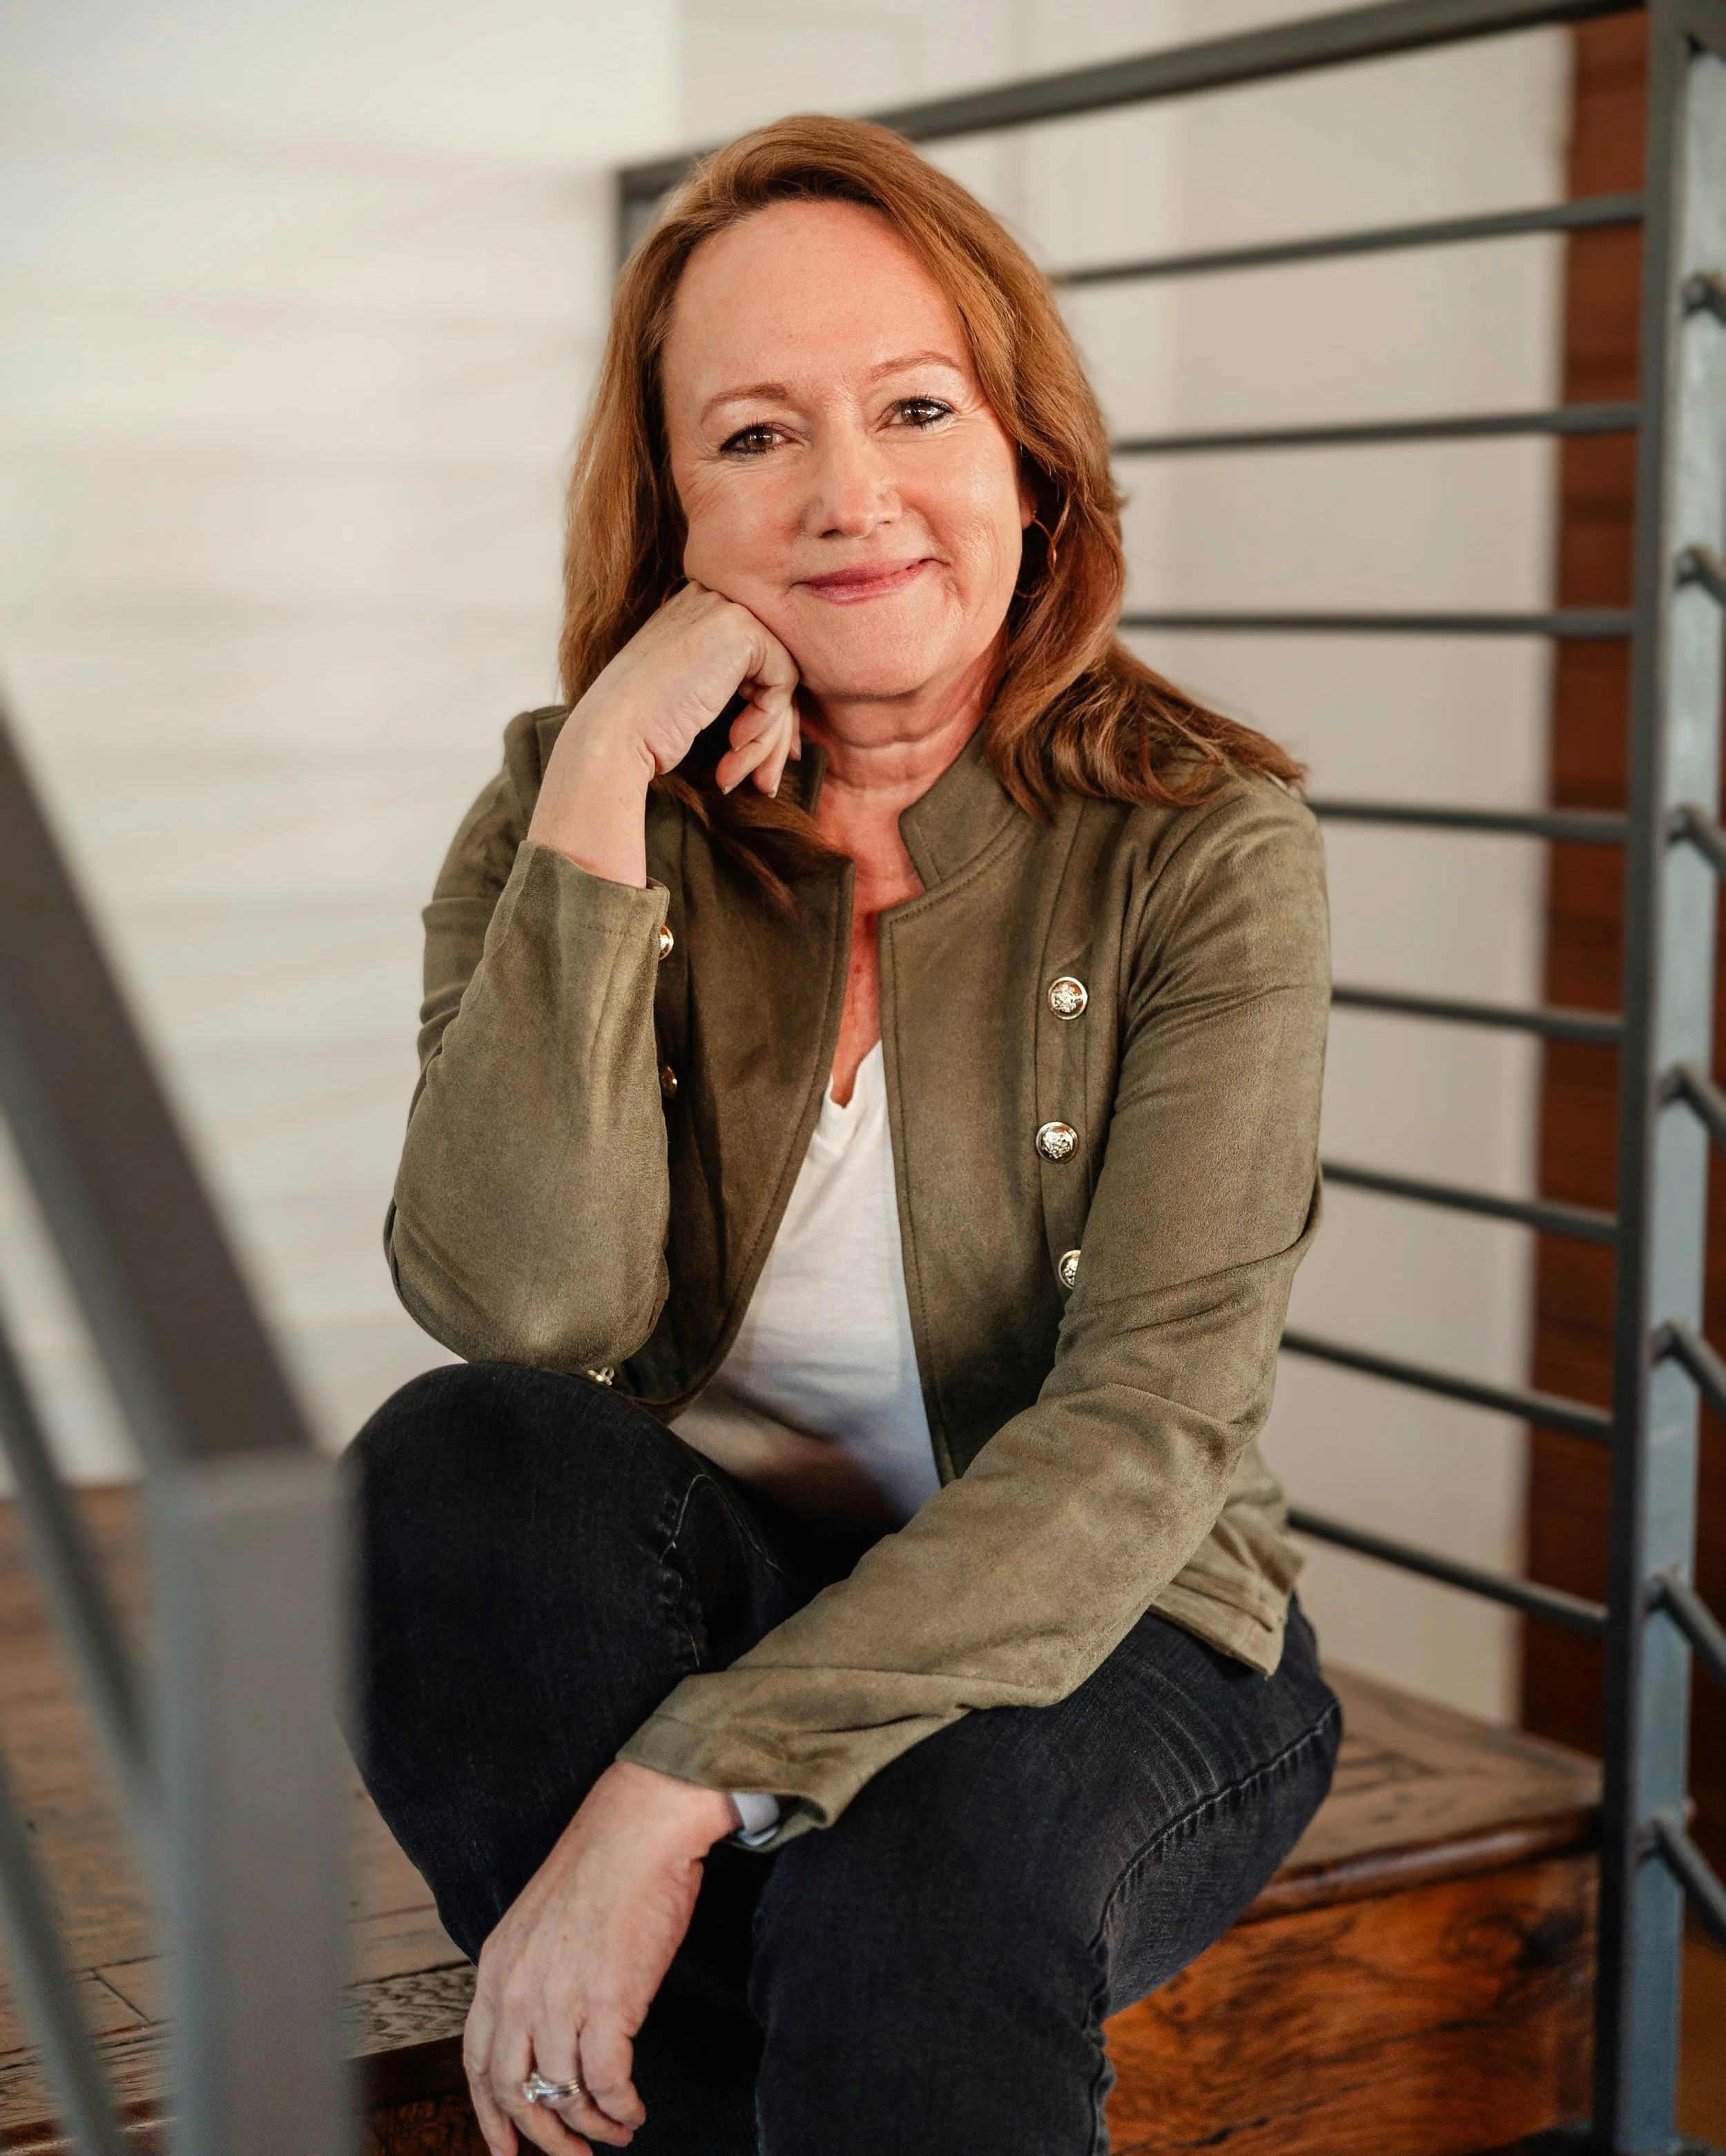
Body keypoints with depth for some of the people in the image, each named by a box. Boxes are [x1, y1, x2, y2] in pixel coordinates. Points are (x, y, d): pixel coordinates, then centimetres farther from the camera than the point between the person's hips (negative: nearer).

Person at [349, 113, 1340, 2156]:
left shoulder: (1201, 841, -11)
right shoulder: (568, 810, -3)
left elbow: (1149, 1429, -20)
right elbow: (518, 1307, -20)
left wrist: (674, 1795, -28)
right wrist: (604, 783, -24)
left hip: (1102, 1638, -3)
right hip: (707, 1604, 3)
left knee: (930, 1852, -35)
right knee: (463, 1456, -28)